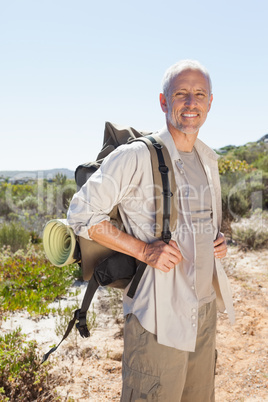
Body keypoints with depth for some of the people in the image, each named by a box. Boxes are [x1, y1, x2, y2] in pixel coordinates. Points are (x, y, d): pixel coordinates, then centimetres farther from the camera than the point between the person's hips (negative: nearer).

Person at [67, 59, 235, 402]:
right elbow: (81, 213, -13)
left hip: (206, 308, 8)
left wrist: (219, 242, 5)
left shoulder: (208, 159, 11)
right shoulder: (137, 156, -13)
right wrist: (144, 250, -20)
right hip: (159, 314, -7)